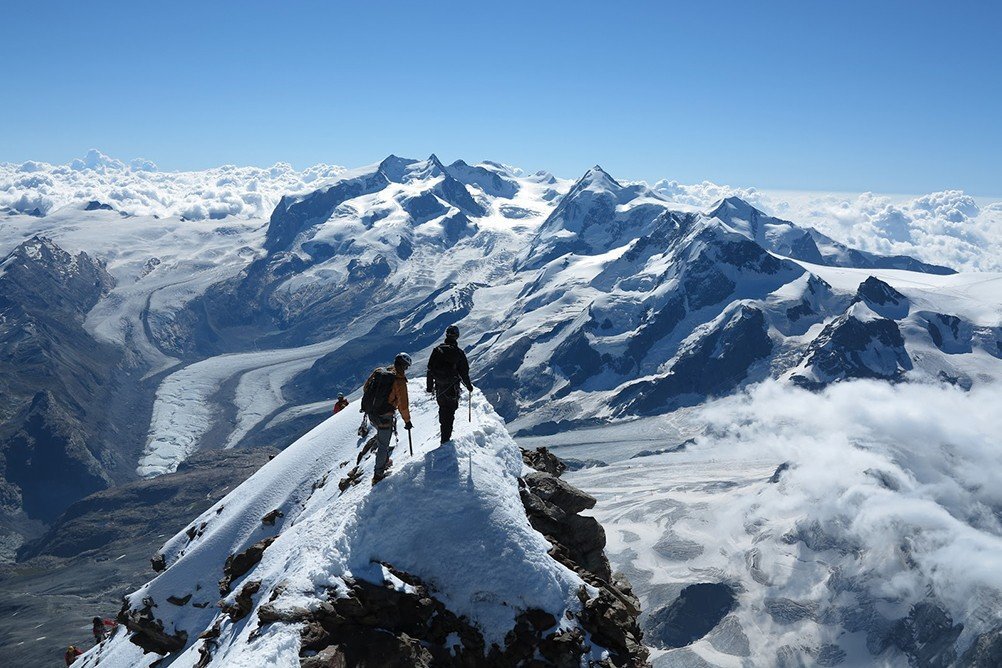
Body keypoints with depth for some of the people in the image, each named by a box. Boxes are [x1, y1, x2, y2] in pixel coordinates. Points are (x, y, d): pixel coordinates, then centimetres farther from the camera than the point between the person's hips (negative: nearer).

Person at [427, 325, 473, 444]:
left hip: (439, 387, 3)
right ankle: (446, 438, 1)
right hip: (452, 388, -3)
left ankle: (444, 430, 36)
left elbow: (430, 369, 2)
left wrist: (430, 386, 11)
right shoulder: (459, 352, -11)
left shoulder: (437, 350, -3)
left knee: (443, 409, 23)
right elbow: (464, 372, -5)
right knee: (450, 411, 4)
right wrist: (468, 386, 11)